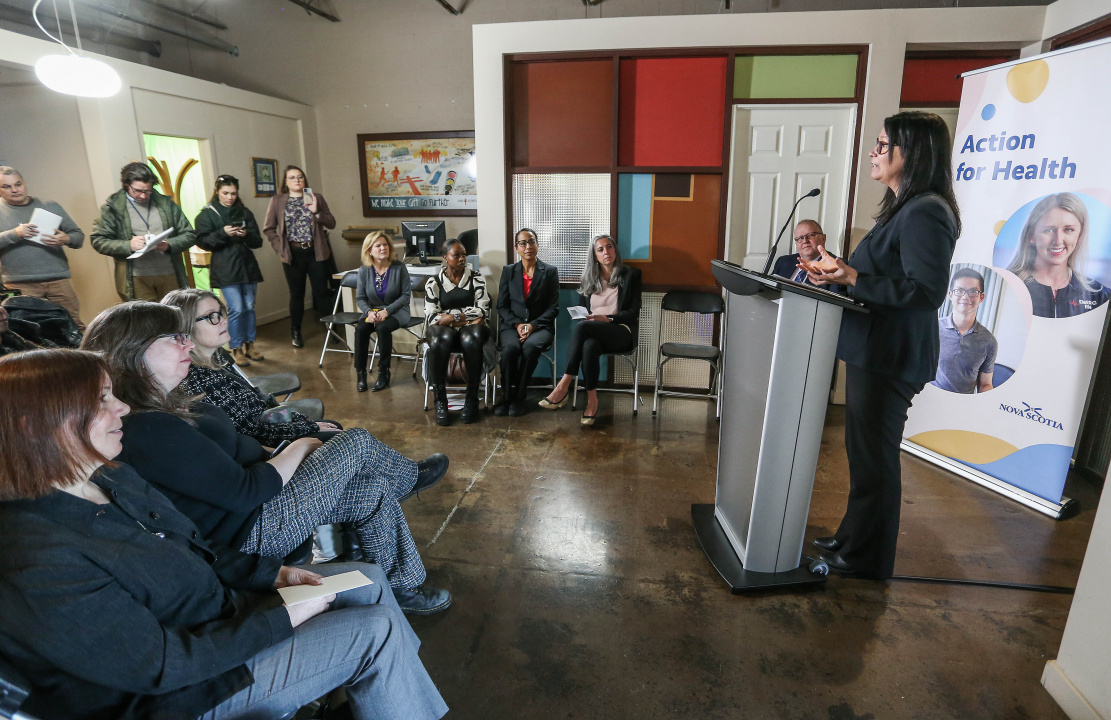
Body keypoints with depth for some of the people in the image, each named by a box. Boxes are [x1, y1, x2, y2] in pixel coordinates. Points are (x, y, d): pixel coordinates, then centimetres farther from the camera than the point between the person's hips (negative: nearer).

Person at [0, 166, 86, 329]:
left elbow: (79, 236, 14)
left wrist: (66, 239, -8)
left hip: (58, 280, 1)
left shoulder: (50, 206, 14)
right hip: (20, 285, 0)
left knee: (74, 326, -3)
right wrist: (15, 234, -14)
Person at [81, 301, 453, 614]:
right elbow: (244, 492, -26)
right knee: (358, 441, -6)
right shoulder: (149, 431, -28)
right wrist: (300, 448, -12)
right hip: (251, 533, -10)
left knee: (375, 490, 9)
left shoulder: (160, 406, 5)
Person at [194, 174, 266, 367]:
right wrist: (223, 233, -19)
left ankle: (249, 345, 20)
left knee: (249, 307, 8)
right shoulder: (206, 214, 1)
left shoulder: (245, 213, 11)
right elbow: (202, 241, -5)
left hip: (247, 266, 4)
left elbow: (258, 241, 7)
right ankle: (236, 349, 4)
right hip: (225, 269, -4)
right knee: (236, 309, -8)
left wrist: (246, 234, -14)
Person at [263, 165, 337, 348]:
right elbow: (268, 228, 5)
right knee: (296, 294, 8)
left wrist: (316, 211, -13)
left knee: (321, 292, 1)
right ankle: (296, 333, 19)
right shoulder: (277, 201, 4)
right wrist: (280, 248, -5)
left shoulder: (316, 198, 6)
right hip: (293, 254, 0)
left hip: (316, 252, 0)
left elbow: (331, 223, 2)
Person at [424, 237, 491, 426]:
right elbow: (432, 316, -2)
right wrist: (469, 317, -10)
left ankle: (472, 399, -26)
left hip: (470, 327, 0)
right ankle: (439, 400, -27)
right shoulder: (434, 282, 8)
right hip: (444, 330, 0)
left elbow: (483, 310, -1)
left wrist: (453, 316, -9)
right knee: (438, 342, -37)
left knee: (471, 339, -38)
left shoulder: (476, 278, 9)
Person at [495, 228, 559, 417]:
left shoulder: (550, 272, 7)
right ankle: (507, 397, -16)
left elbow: (553, 307, 1)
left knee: (530, 346, -35)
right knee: (510, 348, -33)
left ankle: (519, 397, -19)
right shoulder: (508, 271, 11)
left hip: (540, 326, -1)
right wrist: (517, 325, -11)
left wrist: (533, 325, -14)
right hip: (512, 326, 1)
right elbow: (502, 306, 7)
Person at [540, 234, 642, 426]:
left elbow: (633, 312, 0)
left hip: (622, 332, -3)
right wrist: (584, 316, -7)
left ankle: (563, 387, -35)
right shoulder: (588, 278, 18)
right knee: (589, 346, -38)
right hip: (593, 333, 3)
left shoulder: (630, 275, 7)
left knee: (582, 327, -34)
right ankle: (592, 400, -31)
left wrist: (607, 318, -14)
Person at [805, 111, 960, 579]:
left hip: (890, 358, -11)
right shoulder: (904, 208, 16)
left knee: (872, 454, 1)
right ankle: (853, 538, 35)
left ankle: (864, 557, 18)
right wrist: (840, 273, 11)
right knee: (863, 449, 19)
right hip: (872, 349, 11)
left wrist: (855, 279, -26)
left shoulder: (926, 213, -17)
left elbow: (927, 291, -24)